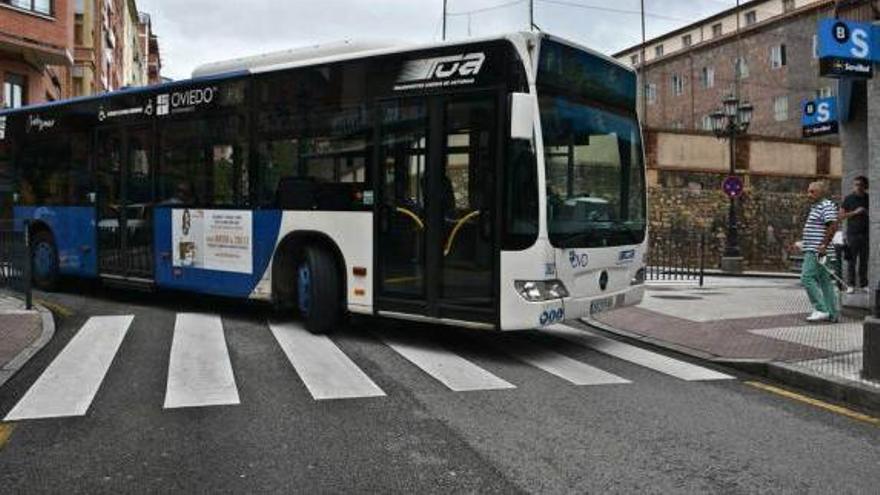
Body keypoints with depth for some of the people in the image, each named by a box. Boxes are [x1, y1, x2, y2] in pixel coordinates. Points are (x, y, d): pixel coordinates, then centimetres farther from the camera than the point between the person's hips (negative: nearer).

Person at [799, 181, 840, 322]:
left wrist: (823, 245, -24)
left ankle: (821, 310, -11)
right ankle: (832, 314, 14)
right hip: (812, 251, 11)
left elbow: (833, 226, -22)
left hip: (817, 251, -11)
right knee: (824, 281, 10)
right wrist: (803, 242, 24)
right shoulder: (815, 207, 20)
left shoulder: (827, 206, -11)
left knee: (807, 277, -13)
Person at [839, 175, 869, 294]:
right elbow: (841, 216, 1)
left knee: (864, 261, 5)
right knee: (851, 261, -3)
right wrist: (855, 212, -10)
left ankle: (863, 284, 12)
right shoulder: (849, 198, 4)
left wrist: (867, 213, 0)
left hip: (866, 234, 3)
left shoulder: (869, 198, 11)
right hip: (853, 233, -3)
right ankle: (851, 285, 1)